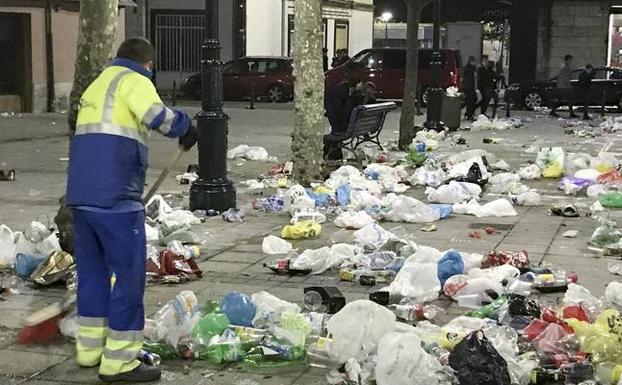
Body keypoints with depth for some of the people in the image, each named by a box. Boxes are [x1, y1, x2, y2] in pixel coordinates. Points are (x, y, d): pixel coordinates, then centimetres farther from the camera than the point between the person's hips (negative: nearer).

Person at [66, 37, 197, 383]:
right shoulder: (133, 81, -3)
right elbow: (158, 117, -23)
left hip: (80, 195, 9)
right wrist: (186, 125, -3)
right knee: (129, 275, -1)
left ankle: (90, 348, 28)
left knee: (92, 270, 19)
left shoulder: (96, 87, 24)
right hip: (115, 199, -9)